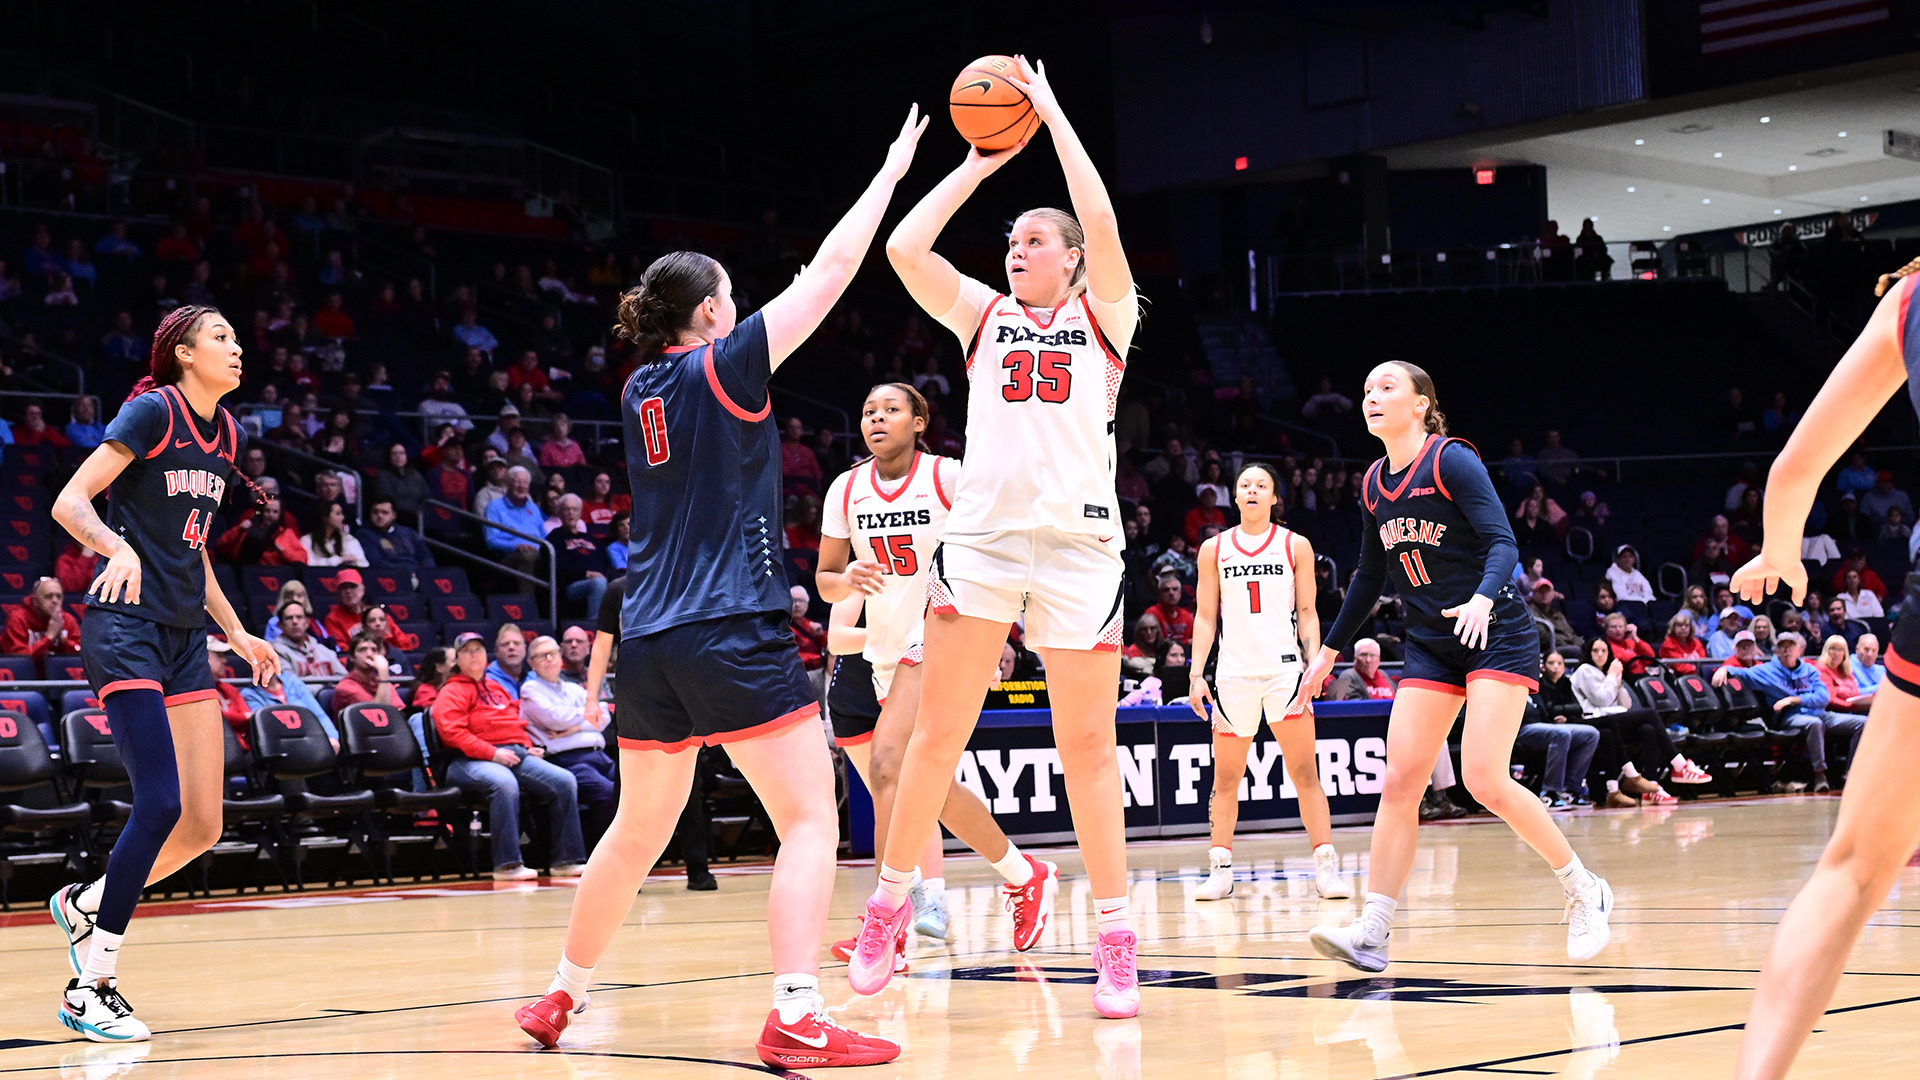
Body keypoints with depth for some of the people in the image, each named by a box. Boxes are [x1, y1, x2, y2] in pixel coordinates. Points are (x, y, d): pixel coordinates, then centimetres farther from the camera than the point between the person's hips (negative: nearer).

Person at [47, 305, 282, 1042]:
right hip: (126, 625, -8)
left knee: (202, 826, 2)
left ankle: (83, 905, 27)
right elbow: (69, 502, -13)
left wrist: (237, 632, 20)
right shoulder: (152, 410, -7)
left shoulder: (224, 433, 15)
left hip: (185, 635, 8)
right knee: (160, 802, -17)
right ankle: (90, 990, -8)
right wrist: (117, 547, -32)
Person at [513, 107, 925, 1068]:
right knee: (811, 819, -5)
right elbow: (830, 270, -1)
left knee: (636, 834, 20)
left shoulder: (639, 389, 13)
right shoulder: (723, 368, -5)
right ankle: (796, 1020, -17)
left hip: (650, 640, 7)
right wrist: (892, 169, 8)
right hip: (733, 630, -7)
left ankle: (561, 998, 29)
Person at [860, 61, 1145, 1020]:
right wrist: (976, 165, 7)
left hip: (1078, 542, -2)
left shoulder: (1104, 315, 9)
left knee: (1087, 746, 0)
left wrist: (1051, 111, -2)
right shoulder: (983, 315, 15)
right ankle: (889, 906, 12)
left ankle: (1115, 939, 6)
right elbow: (905, 248, 1)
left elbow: (1102, 223, -9)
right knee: (937, 731, 1)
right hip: (981, 535, 2)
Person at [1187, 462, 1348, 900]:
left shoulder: (1295, 545, 7)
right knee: (1225, 777, 4)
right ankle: (1220, 870, 11)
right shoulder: (1214, 549, 10)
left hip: (1284, 668, -2)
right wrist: (1197, 674, 2)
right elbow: (1205, 617, 11)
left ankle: (1326, 867, -6)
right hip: (1233, 671, 2)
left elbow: (1307, 613, 8)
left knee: (1305, 772, -7)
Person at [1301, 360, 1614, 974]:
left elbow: (1502, 542, -19)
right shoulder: (1374, 485, 10)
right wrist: (1330, 649, 23)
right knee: (1400, 781, -5)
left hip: (1496, 637, -6)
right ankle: (1371, 932, -6)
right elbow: (1370, 576, 21)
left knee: (1485, 780, -16)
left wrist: (1482, 600, -38)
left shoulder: (1452, 461, -11)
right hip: (1429, 647, 7)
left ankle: (1585, 892, 3)